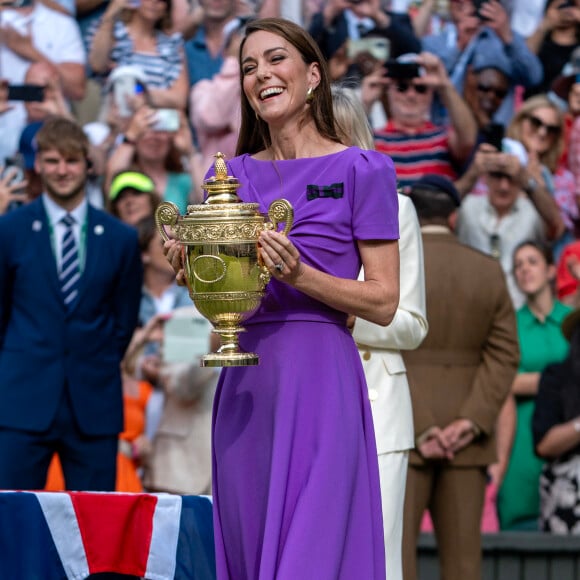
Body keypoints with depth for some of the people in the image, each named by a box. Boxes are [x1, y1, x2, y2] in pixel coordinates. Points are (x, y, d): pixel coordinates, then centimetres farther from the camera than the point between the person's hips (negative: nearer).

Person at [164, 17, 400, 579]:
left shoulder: (361, 170, 0)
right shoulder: (233, 175, 14)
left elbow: (384, 301, -3)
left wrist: (301, 276, -16)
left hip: (319, 380, -5)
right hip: (244, 384, 5)